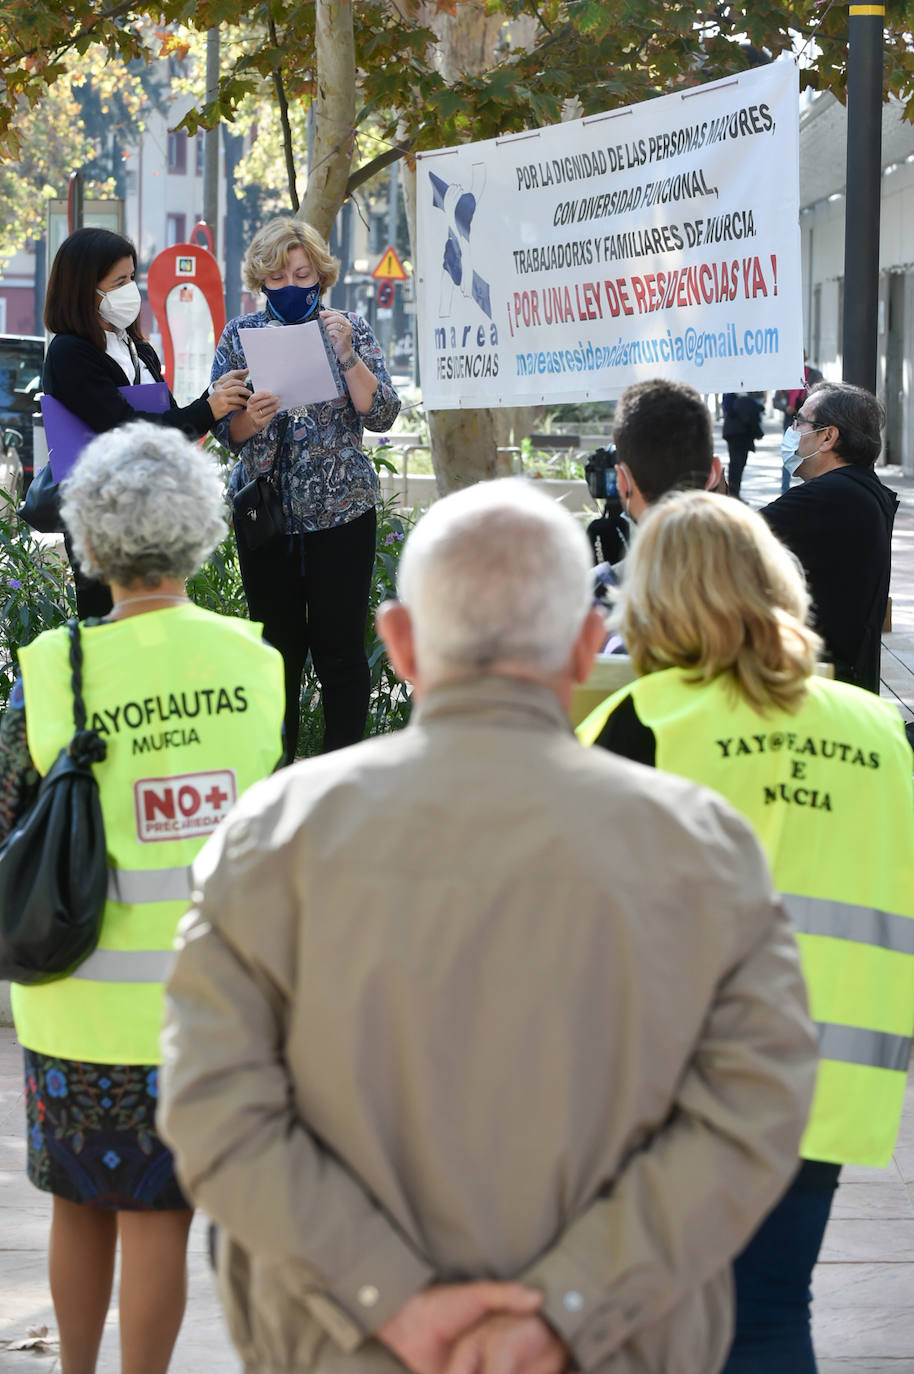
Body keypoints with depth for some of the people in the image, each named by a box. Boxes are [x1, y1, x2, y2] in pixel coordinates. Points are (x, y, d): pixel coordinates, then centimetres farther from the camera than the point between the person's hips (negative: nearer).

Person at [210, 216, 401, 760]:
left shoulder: (351, 329, 2)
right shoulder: (240, 335, 6)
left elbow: (382, 414, -6)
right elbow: (225, 431, 4)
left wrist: (346, 353, -19)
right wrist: (249, 419, -18)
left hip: (340, 511, -2)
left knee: (340, 649, -3)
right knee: (277, 648, 6)